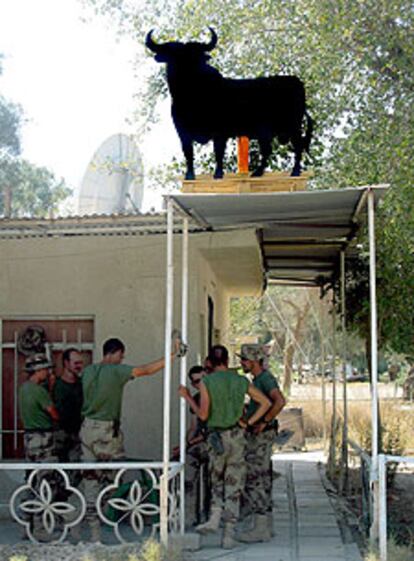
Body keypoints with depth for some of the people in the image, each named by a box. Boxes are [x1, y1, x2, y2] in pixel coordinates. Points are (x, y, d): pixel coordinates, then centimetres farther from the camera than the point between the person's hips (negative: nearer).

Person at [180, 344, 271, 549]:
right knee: (234, 486, 7)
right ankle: (228, 535, 4)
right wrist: (249, 422, 5)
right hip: (237, 435, 2)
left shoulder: (206, 382, -8)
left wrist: (188, 398, 2)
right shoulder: (241, 381, 2)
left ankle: (215, 518, 3)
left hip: (216, 436, -1)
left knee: (217, 479, 21)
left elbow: (203, 415, -10)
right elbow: (265, 403, 4)